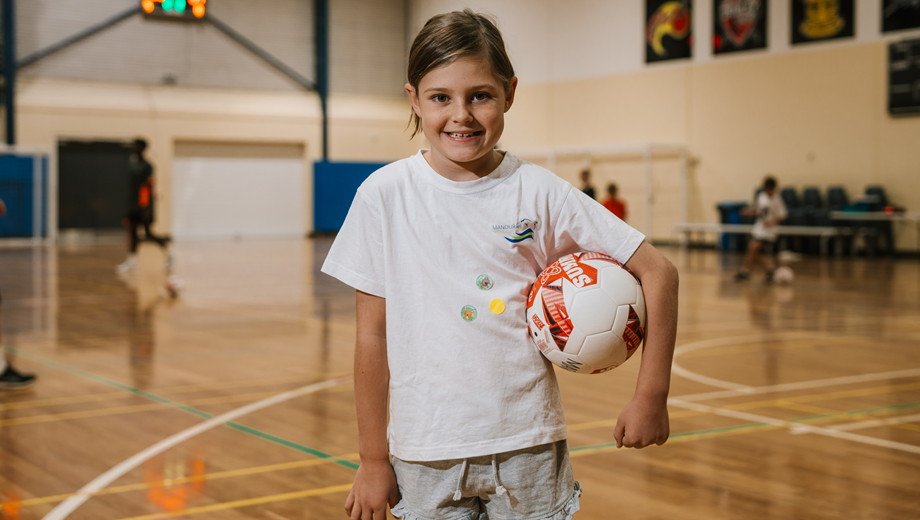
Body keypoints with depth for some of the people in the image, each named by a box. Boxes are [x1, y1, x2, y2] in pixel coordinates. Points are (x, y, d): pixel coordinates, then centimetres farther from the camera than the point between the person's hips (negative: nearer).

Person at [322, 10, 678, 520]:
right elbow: (372, 335, -2)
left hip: (527, 445, 1)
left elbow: (657, 272, -2)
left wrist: (651, 395, -6)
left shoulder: (540, 191, -5)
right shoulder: (384, 194, -6)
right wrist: (373, 459, 1)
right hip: (426, 453, 0)